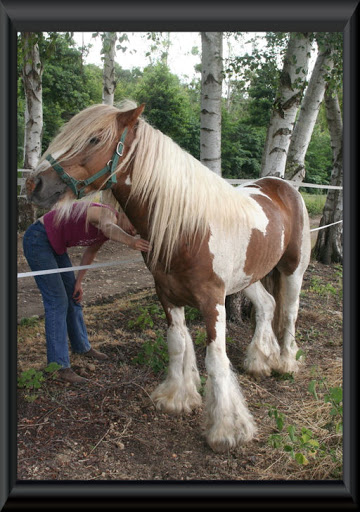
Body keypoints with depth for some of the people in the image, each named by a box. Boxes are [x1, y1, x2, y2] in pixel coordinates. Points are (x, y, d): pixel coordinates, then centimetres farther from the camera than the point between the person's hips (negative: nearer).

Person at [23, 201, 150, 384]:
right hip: (37, 240, -10)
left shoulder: (112, 227, 3)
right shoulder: (108, 214, -25)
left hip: (55, 245, 10)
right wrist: (130, 241, -70)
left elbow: (90, 252, 16)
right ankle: (59, 366, -6)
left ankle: (82, 346, 33)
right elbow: (108, 227, -52)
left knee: (73, 296, 15)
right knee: (57, 301, -12)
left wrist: (78, 282, 11)